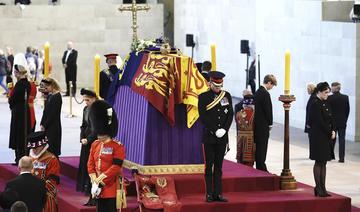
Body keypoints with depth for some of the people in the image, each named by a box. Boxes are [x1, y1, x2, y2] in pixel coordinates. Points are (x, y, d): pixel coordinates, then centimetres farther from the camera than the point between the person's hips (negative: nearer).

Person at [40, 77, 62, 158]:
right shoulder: (49, 95, 10)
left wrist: (44, 125, -14)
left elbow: (53, 113, -16)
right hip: (47, 127, 8)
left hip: (53, 127, -8)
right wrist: (42, 124, 6)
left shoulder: (57, 97, -14)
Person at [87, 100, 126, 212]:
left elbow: (116, 167, -16)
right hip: (98, 187, 6)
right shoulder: (95, 145, 10)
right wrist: (94, 180, -6)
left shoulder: (118, 147, -9)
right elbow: (91, 164, 9)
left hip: (111, 187, -6)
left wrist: (101, 179, -18)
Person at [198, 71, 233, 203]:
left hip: (222, 136, 3)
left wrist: (224, 129, -8)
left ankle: (218, 193, 8)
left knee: (219, 166, 7)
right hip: (209, 137, -3)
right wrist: (215, 130, -15)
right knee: (209, 166, 0)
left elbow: (230, 114, 6)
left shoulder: (227, 96, 9)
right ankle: (209, 194, 2)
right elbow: (203, 117, -9)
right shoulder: (204, 97, -3)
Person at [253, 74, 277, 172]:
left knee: (259, 147, 12)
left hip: (257, 124, 9)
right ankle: (261, 168, -1)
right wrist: (270, 124, -3)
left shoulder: (257, 92, 11)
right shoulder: (265, 94, -17)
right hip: (263, 125, -9)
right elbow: (268, 110, -17)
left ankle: (259, 167, 17)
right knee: (262, 147, -4)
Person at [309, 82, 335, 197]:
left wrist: (333, 131, -2)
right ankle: (319, 188, 2)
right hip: (318, 137, -8)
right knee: (319, 162, -3)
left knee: (323, 162, 9)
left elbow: (330, 119, 13)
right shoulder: (315, 104, -14)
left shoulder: (325, 104, 12)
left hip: (326, 137, 8)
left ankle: (322, 187, 13)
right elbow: (320, 122, -18)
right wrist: (330, 133, -12)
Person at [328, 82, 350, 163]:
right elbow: (348, 110, 2)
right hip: (342, 122, 2)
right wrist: (345, 119, 11)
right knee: (342, 139, 3)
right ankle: (341, 157, 0)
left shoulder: (329, 98, -11)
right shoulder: (345, 97, -2)